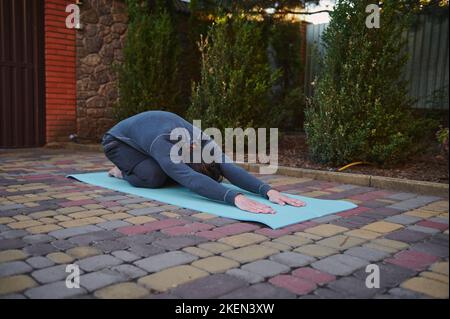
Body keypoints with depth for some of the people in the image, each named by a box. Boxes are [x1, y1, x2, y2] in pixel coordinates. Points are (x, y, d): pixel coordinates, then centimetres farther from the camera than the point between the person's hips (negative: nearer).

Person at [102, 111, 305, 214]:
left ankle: (134, 167, 18)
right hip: (118, 140, -6)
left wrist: (269, 191, -57)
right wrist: (236, 198, -75)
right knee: (153, 176, -31)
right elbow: (191, 179, -62)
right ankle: (123, 171, 2)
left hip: (146, 130, 7)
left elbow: (230, 168, -42)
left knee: (173, 173, -8)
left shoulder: (202, 141, -29)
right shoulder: (164, 147, -46)